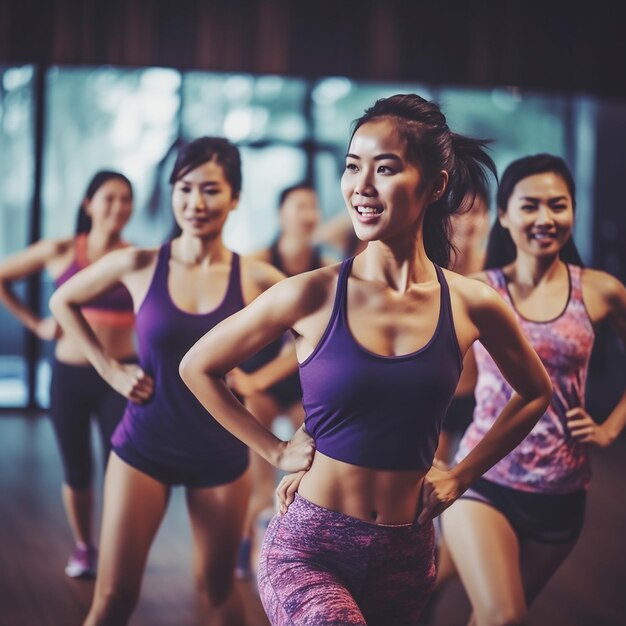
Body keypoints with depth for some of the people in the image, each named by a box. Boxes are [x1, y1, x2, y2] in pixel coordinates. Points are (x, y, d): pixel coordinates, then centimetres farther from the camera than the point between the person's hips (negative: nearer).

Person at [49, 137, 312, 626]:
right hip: (144, 447, 0)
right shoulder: (139, 266, -7)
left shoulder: (256, 280, -8)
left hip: (221, 455, 0)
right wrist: (110, 369, 1)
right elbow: (63, 302, 9)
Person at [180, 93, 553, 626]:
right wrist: (275, 451, 1)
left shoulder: (473, 306, -3)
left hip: (405, 557, 3)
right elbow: (198, 367, 4)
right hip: (308, 548, -3)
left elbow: (535, 393, 17)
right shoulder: (313, 296, -9)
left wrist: (461, 475, 11)